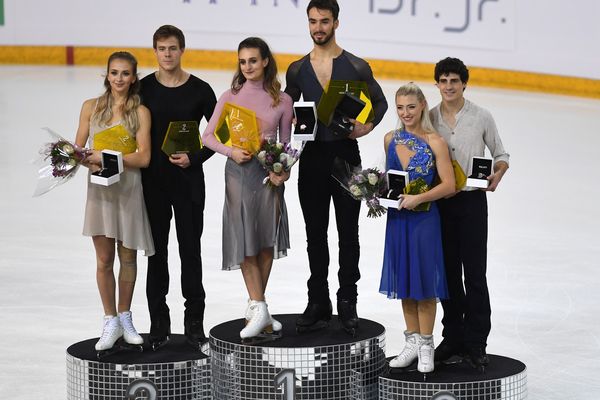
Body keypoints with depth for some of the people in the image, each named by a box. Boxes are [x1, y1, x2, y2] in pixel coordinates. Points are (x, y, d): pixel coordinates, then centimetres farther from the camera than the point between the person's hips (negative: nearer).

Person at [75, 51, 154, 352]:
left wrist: (106, 156, -16)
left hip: (128, 188, -1)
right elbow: (78, 149, 7)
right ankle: (111, 322, 12)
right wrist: (90, 162, -14)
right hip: (100, 188, 1)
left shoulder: (140, 112, -3)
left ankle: (125, 317, 24)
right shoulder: (91, 107, 4)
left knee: (128, 257, 8)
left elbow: (143, 158, -9)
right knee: (104, 259, 1)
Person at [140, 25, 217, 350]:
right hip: (153, 179, 1)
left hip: (188, 180, -1)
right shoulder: (144, 88, 0)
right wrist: (137, 166, -2)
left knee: (190, 249, 3)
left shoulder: (199, 90, -3)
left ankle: (194, 322, 12)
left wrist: (194, 158, -10)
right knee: (157, 250, 7)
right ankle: (158, 322, 15)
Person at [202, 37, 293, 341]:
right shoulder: (230, 97, 1)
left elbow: (286, 143, 8)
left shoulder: (282, 100, 3)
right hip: (239, 171, -1)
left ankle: (255, 307, 16)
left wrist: (283, 171, -8)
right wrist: (231, 152, -12)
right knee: (245, 241, -6)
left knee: (267, 241, 4)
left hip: (269, 172, 1)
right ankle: (259, 309, -6)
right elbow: (208, 136, 5)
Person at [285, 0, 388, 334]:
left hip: (346, 156, -2)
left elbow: (380, 102, 8)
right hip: (312, 156, 3)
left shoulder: (356, 67, -2)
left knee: (348, 233, 4)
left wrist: (368, 125, -10)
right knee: (316, 234, 8)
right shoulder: (297, 70, 6)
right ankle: (318, 304, 15)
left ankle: (348, 303, 12)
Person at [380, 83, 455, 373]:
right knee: (403, 281, 10)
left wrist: (418, 198, -20)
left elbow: (448, 185, -11)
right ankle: (412, 341, 22)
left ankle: (426, 344, 12)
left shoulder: (435, 142, -9)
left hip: (424, 218, -5)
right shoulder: (391, 139, 6)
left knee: (424, 279, 1)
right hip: (397, 217, 5)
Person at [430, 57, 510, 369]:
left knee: (474, 273, -3)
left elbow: (501, 155, 6)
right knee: (448, 272, 9)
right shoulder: (429, 119, 5)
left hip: (471, 201, -3)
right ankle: (453, 337, 20)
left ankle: (476, 343, 3)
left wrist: (497, 175, -14)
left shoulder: (481, 117, -2)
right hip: (438, 201, 3)